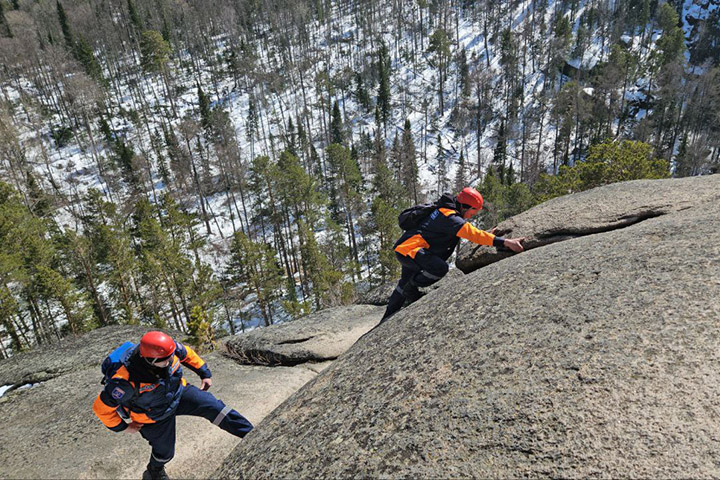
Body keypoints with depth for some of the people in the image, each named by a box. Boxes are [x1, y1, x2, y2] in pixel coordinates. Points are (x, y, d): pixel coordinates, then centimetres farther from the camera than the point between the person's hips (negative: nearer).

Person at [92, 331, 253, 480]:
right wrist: (123, 427, -12)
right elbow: (102, 407, -25)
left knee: (214, 407, -14)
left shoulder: (169, 348, -28)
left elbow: (187, 354, -3)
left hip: (178, 392, 3)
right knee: (165, 451, 17)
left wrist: (205, 373, 2)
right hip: (155, 417, -3)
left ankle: (251, 433, -4)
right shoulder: (127, 381, -40)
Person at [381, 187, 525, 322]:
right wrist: (505, 242, -34)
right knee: (440, 268, -31)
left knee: (404, 286, 25)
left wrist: (487, 235, 12)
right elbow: (473, 234, -31)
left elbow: (469, 232, 25)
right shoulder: (449, 217, -21)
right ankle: (411, 289, -8)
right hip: (409, 249, -11)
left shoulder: (450, 213, 11)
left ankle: (387, 318, 40)